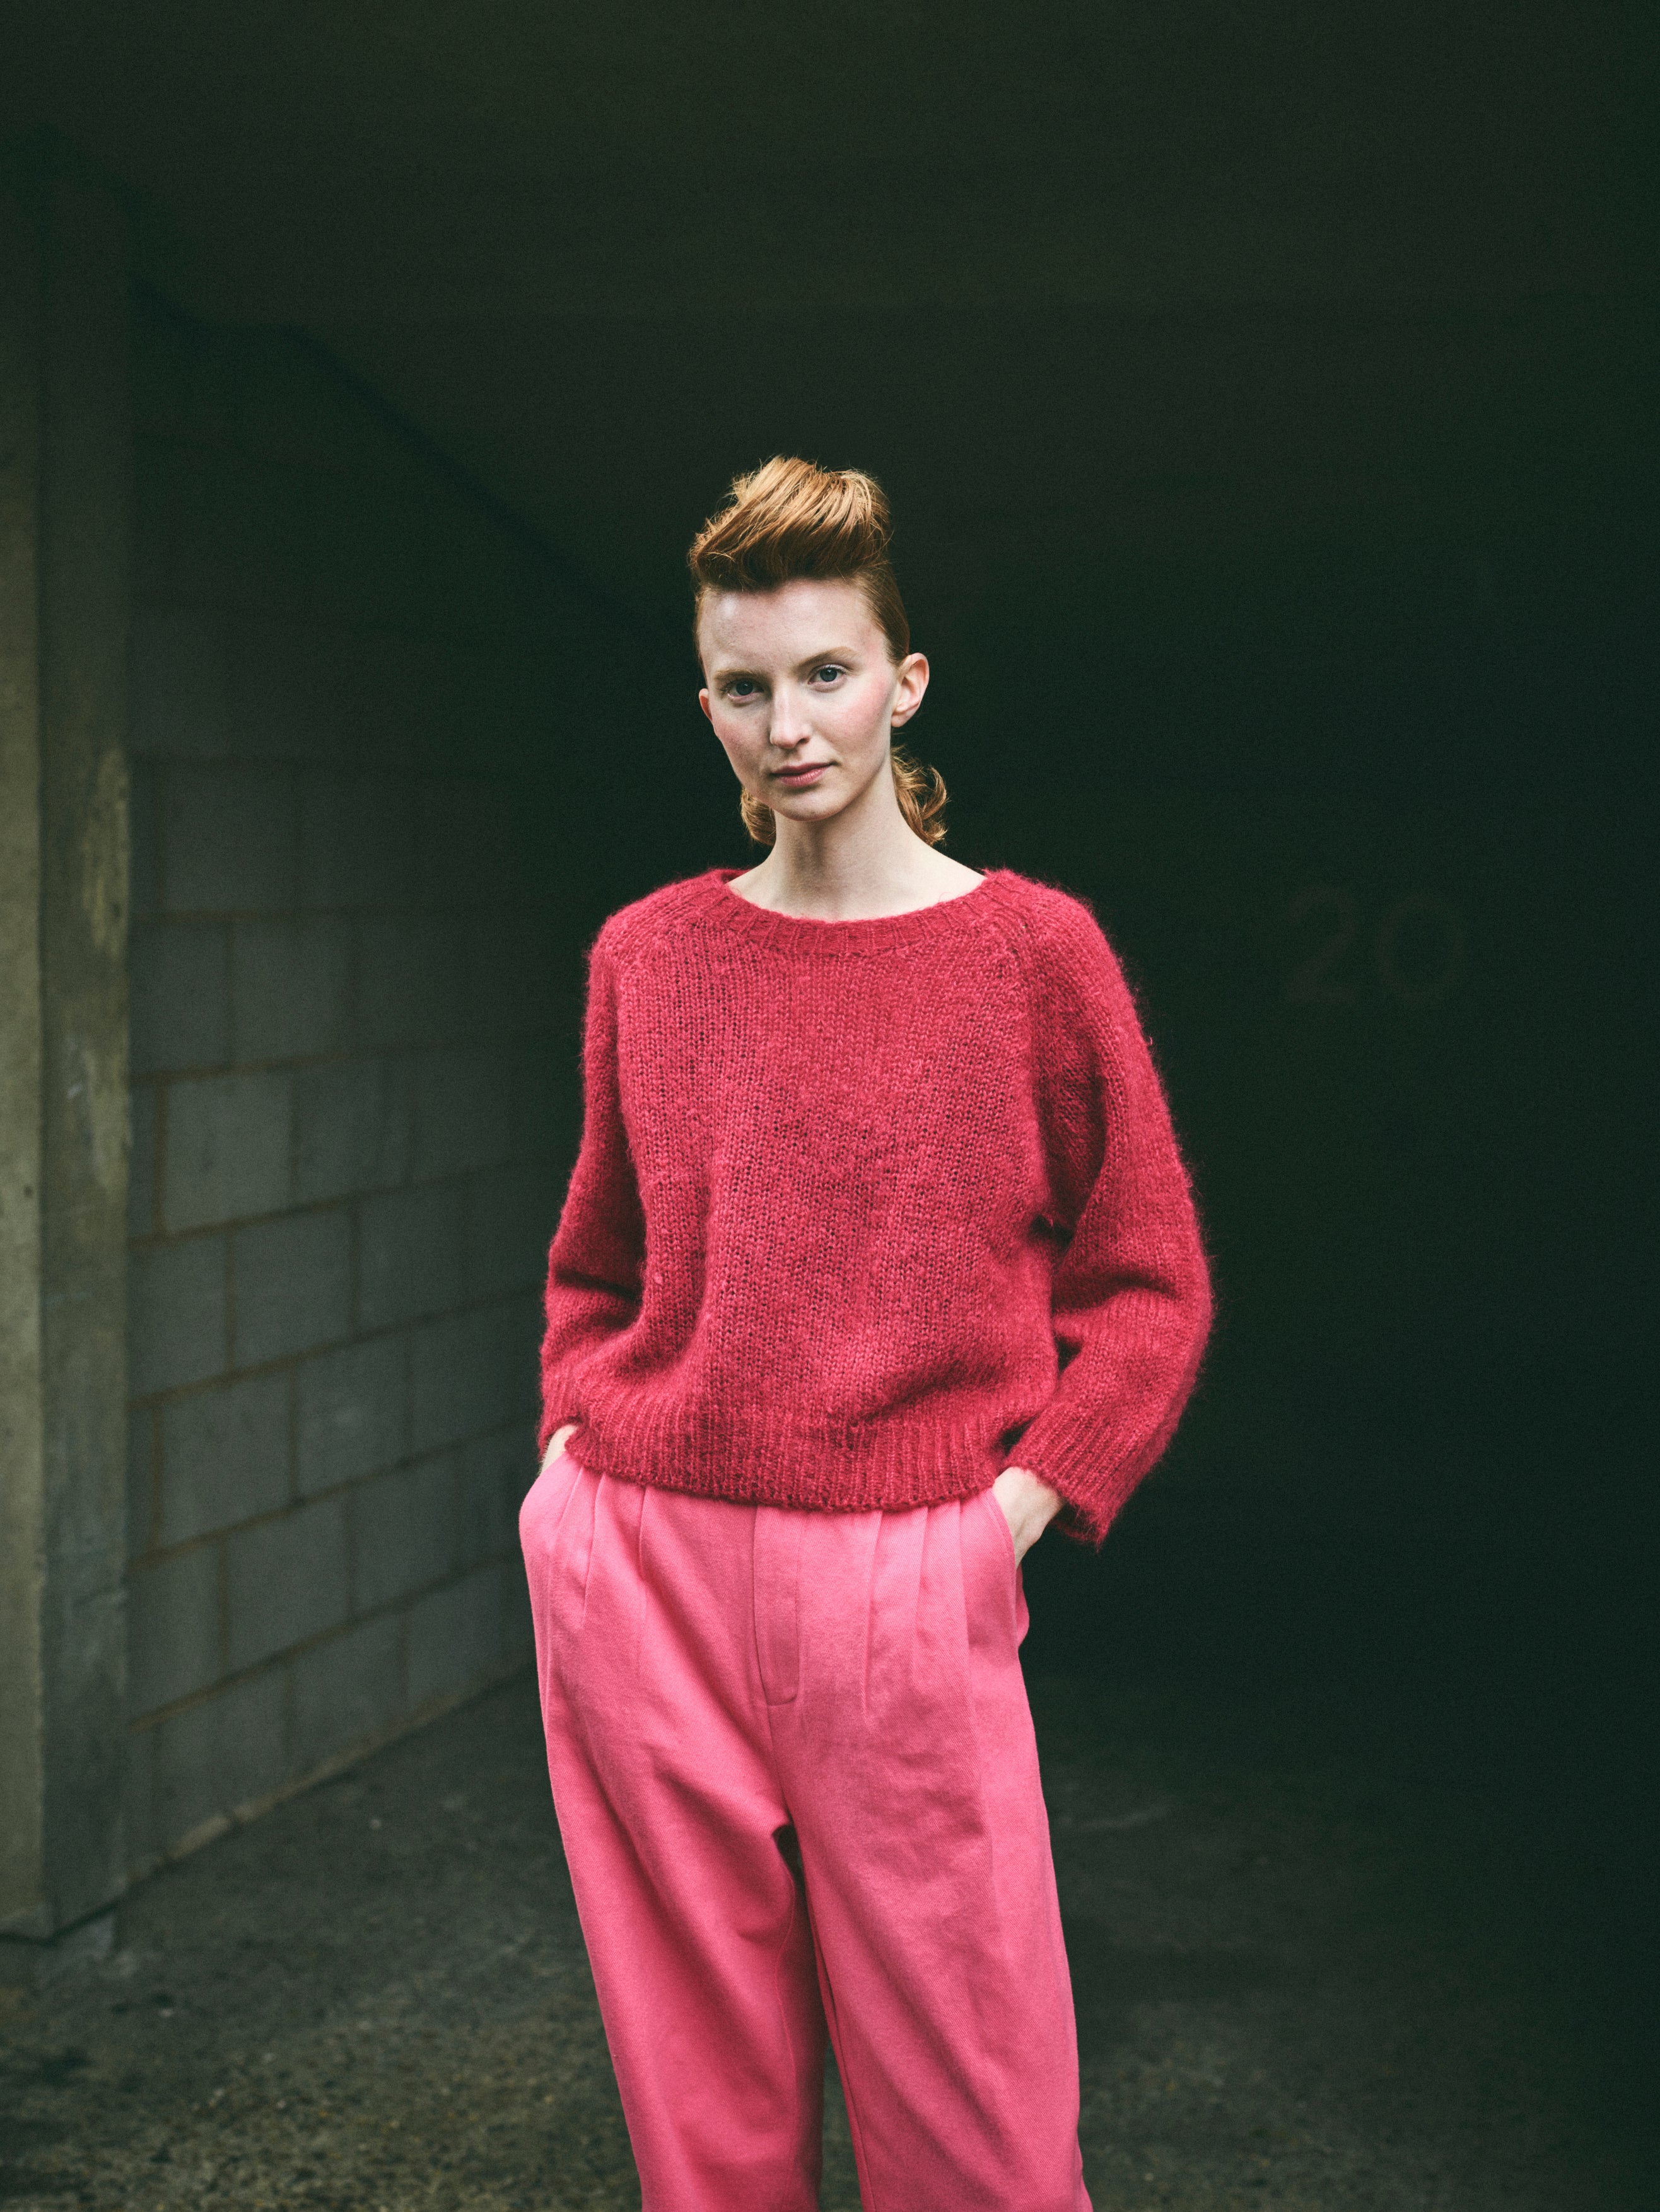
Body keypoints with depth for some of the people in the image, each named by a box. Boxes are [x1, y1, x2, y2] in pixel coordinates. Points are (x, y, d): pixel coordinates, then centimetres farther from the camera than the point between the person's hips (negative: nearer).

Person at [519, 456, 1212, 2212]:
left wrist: (1020, 1505, -5)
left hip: (907, 1588, -2)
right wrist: (578, 1440, 7)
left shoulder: (1032, 949, -1)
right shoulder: (647, 954, 8)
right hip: (642, 1567, 3)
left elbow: (1151, 1286, 4)